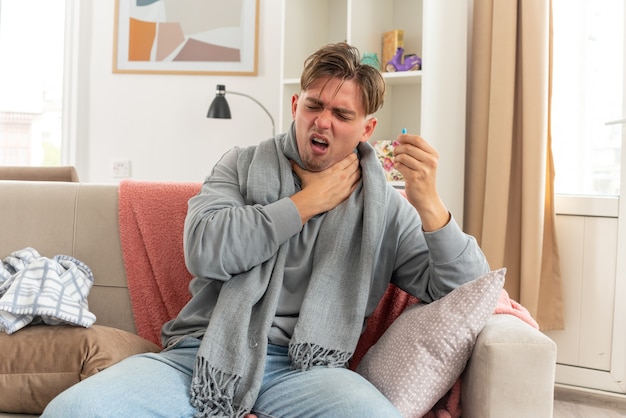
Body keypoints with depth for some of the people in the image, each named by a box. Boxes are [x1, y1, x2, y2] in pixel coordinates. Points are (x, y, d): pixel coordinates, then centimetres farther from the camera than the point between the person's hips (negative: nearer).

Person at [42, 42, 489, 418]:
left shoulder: (386, 207, 10)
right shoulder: (243, 165, 13)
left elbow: (468, 292, 4)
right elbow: (205, 251, -6)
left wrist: (429, 203, -11)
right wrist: (309, 202, -2)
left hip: (302, 367, 0)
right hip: (205, 352, 1)